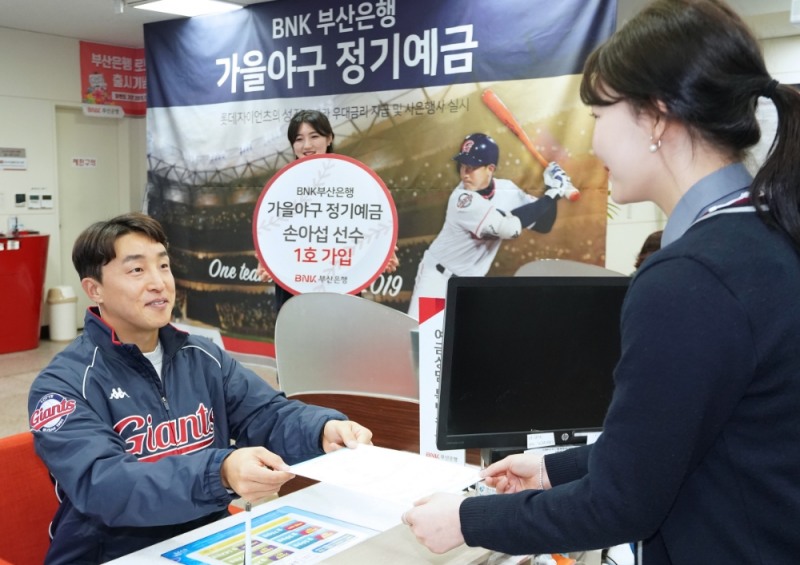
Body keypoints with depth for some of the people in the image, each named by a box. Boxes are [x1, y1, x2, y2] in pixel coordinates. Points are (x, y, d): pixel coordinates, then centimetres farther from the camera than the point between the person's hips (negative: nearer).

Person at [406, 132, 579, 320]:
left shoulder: (507, 190, -8)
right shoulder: (462, 199, -27)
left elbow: (542, 225, -2)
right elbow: (510, 227, -35)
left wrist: (553, 193, -19)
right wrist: (550, 195, -28)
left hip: (471, 282, 5)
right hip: (438, 275, -5)